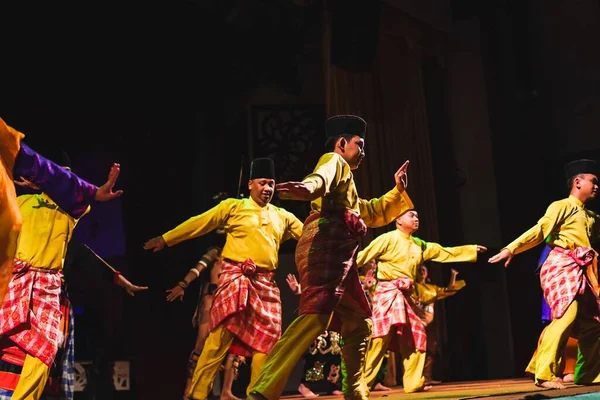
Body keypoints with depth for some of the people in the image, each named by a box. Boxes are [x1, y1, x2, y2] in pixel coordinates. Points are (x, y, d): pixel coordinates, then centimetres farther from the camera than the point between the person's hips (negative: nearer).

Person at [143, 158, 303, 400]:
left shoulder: (283, 217, 18)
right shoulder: (233, 206, 8)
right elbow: (199, 223, 8)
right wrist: (166, 239, 7)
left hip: (266, 283, 5)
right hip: (235, 277, -4)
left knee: (266, 339, 0)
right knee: (221, 335, -12)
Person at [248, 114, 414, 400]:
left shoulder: (347, 182, 35)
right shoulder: (334, 161, 6)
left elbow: (373, 213, 48)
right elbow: (321, 178, -20)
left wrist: (398, 191, 37)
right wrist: (307, 188, -43)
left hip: (340, 257, 11)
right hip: (324, 246, -11)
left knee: (359, 322, 16)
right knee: (315, 316, -25)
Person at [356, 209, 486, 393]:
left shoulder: (420, 245, 17)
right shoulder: (388, 238, -5)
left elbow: (446, 252, 24)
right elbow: (364, 255, -8)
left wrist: (472, 250, 24)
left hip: (404, 295, 8)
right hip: (388, 292, -8)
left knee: (415, 336, 6)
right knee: (381, 336, -15)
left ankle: (413, 383, 13)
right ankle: (362, 383, -12)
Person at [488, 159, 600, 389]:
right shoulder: (561, 206, 0)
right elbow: (539, 231, -11)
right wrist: (511, 249, -23)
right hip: (561, 267, -8)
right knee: (567, 314, -24)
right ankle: (545, 374, -24)